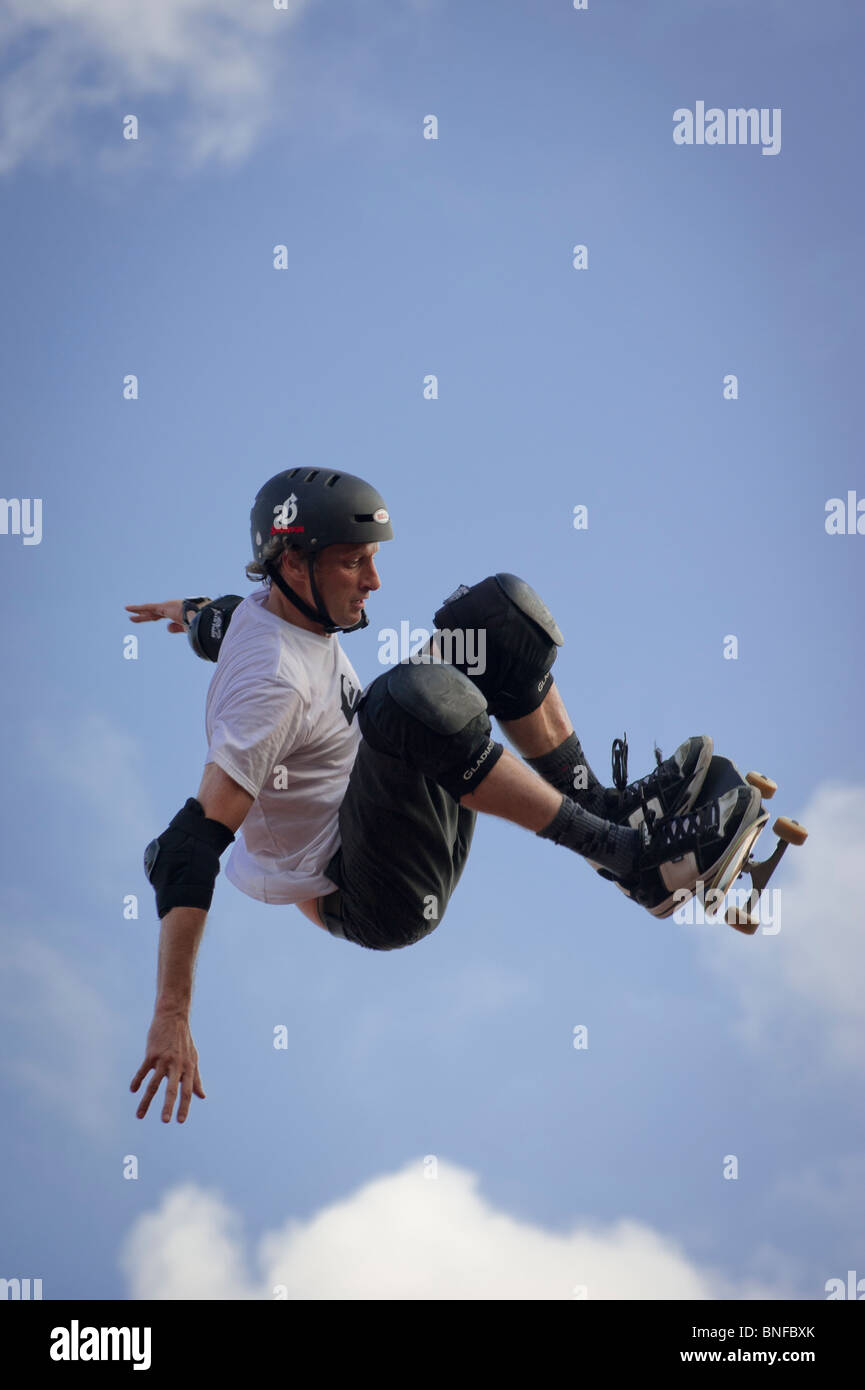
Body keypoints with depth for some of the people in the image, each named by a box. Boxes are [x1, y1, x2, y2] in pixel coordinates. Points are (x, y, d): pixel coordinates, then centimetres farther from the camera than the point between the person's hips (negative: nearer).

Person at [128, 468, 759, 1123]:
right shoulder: (271, 684, -28)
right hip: (365, 905, -10)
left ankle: (597, 803, -1)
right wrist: (171, 1019, -38)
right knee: (416, 699, -38)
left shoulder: (276, 606, -1)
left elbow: (225, 625, 24)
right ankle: (628, 853, -27)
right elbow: (193, 848, -33)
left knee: (495, 612, 4)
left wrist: (196, 613, 49)